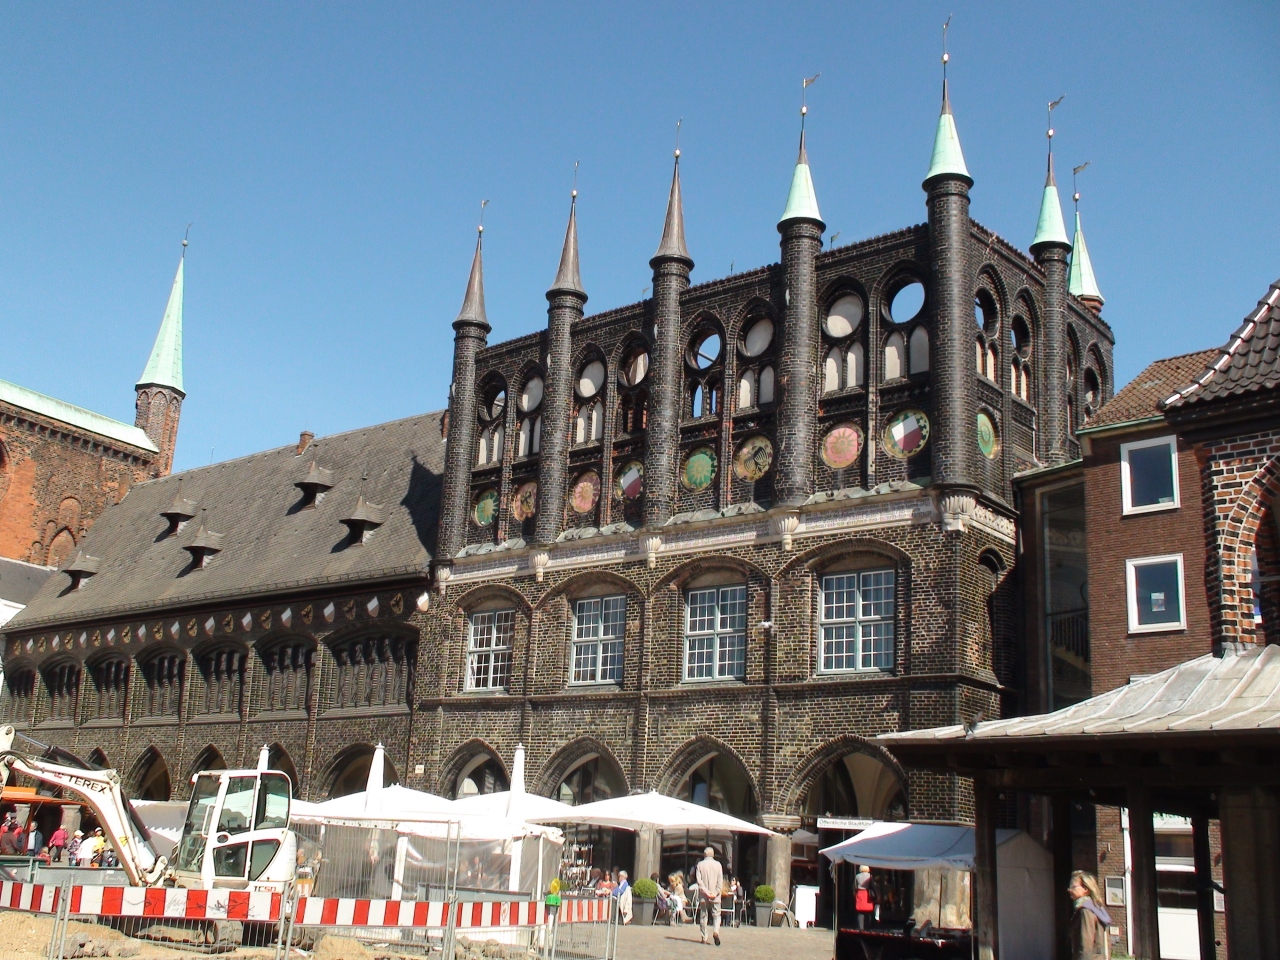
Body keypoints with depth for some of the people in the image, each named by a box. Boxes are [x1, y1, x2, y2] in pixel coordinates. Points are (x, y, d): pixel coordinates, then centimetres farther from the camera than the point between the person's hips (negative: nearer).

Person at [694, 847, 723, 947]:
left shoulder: (700, 864, 1)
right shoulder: (717, 864, 1)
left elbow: (699, 880, -8)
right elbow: (720, 881, -5)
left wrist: (706, 891, -11)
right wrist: (715, 893, -8)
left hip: (703, 896, 0)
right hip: (715, 897, 0)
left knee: (703, 916, 8)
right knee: (716, 915, 5)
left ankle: (704, 938, 8)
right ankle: (716, 931, -20)